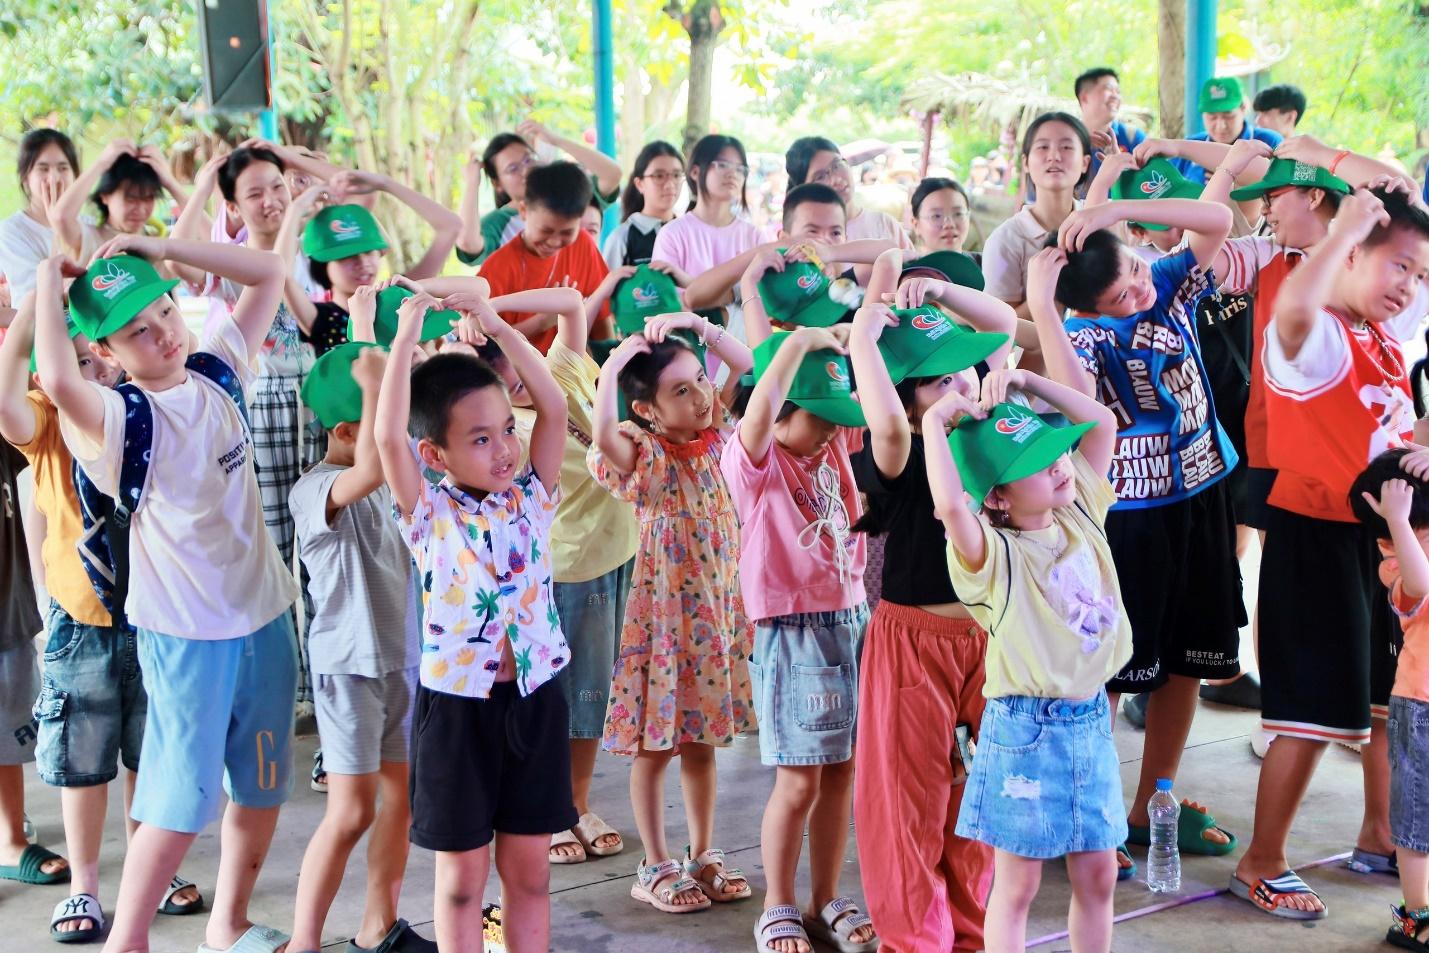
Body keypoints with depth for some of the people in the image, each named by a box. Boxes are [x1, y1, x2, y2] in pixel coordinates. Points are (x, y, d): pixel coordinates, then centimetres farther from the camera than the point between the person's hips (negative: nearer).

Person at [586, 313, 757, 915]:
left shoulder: (710, 436, 2)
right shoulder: (644, 456, -14)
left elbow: (747, 367, 5)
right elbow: (605, 434, -37)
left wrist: (698, 326, -6)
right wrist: (612, 365, -33)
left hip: (718, 608, 6)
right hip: (665, 611, -5)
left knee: (702, 739, 16)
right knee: (655, 745, 6)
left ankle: (703, 854, 28)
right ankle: (656, 867, 17)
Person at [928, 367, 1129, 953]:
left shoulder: (1080, 518, 3)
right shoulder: (993, 553, -17)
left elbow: (1101, 422, 6)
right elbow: (950, 505, -39)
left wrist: (1025, 381, -2)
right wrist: (935, 423, -29)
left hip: (1091, 720, 6)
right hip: (1025, 726, -6)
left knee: (1097, 875, 14)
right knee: (1017, 884, 5)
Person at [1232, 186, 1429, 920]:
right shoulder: (1315, 336, -17)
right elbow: (1295, 304, -40)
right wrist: (1348, 225, -29)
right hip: (1316, 535, -9)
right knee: (1313, 711, -4)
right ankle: (1261, 865, 10)